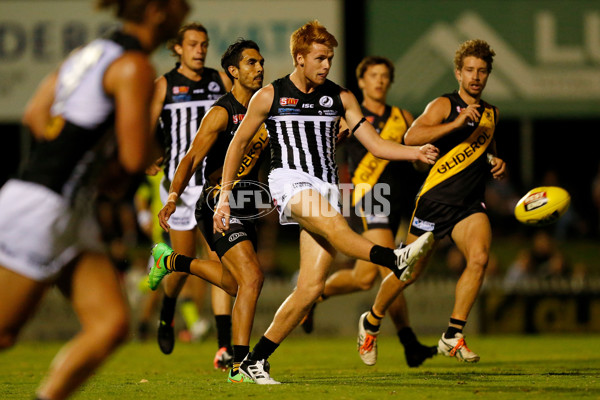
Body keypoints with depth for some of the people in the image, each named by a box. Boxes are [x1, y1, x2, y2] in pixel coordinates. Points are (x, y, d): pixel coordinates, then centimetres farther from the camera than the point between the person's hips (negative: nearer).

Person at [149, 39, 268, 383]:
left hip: (247, 207, 8)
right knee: (252, 278, -21)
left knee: (236, 281, 20)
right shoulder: (222, 113, -11)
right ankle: (239, 366, -19)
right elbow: (192, 159, -15)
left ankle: (171, 260, 45)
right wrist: (173, 198, -25)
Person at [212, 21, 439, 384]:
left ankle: (256, 360, 3)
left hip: (326, 188, 4)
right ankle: (395, 260, -62)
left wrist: (416, 152, -9)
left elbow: (376, 144, 8)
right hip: (289, 181, -4)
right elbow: (239, 144, 12)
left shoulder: (340, 98, 12)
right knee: (334, 224, -37)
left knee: (311, 287, -6)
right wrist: (225, 196, 9)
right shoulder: (269, 96, 4)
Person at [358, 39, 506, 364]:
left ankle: (453, 337, -15)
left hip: (470, 204, 4)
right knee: (410, 271, 4)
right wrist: (456, 123, -31)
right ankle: (371, 322, 31)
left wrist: (497, 163, 10)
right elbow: (411, 137, -24)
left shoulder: (491, 114, 14)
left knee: (479, 257, -22)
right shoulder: (444, 105, -7)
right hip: (435, 200, -4)